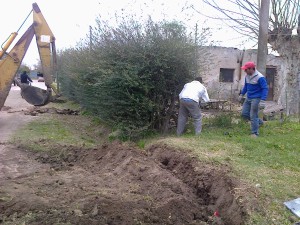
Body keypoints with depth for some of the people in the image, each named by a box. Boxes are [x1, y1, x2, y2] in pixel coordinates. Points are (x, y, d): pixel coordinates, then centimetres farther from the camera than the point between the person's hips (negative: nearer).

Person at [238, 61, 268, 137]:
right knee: (244, 113, 8)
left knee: (253, 116, -5)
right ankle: (259, 121, 28)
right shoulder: (247, 76, 6)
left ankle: (254, 133, 7)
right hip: (248, 98, 8)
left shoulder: (260, 77, -18)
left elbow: (265, 89, -18)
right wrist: (242, 94, 17)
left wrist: (263, 100, -25)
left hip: (256, 99, -8)